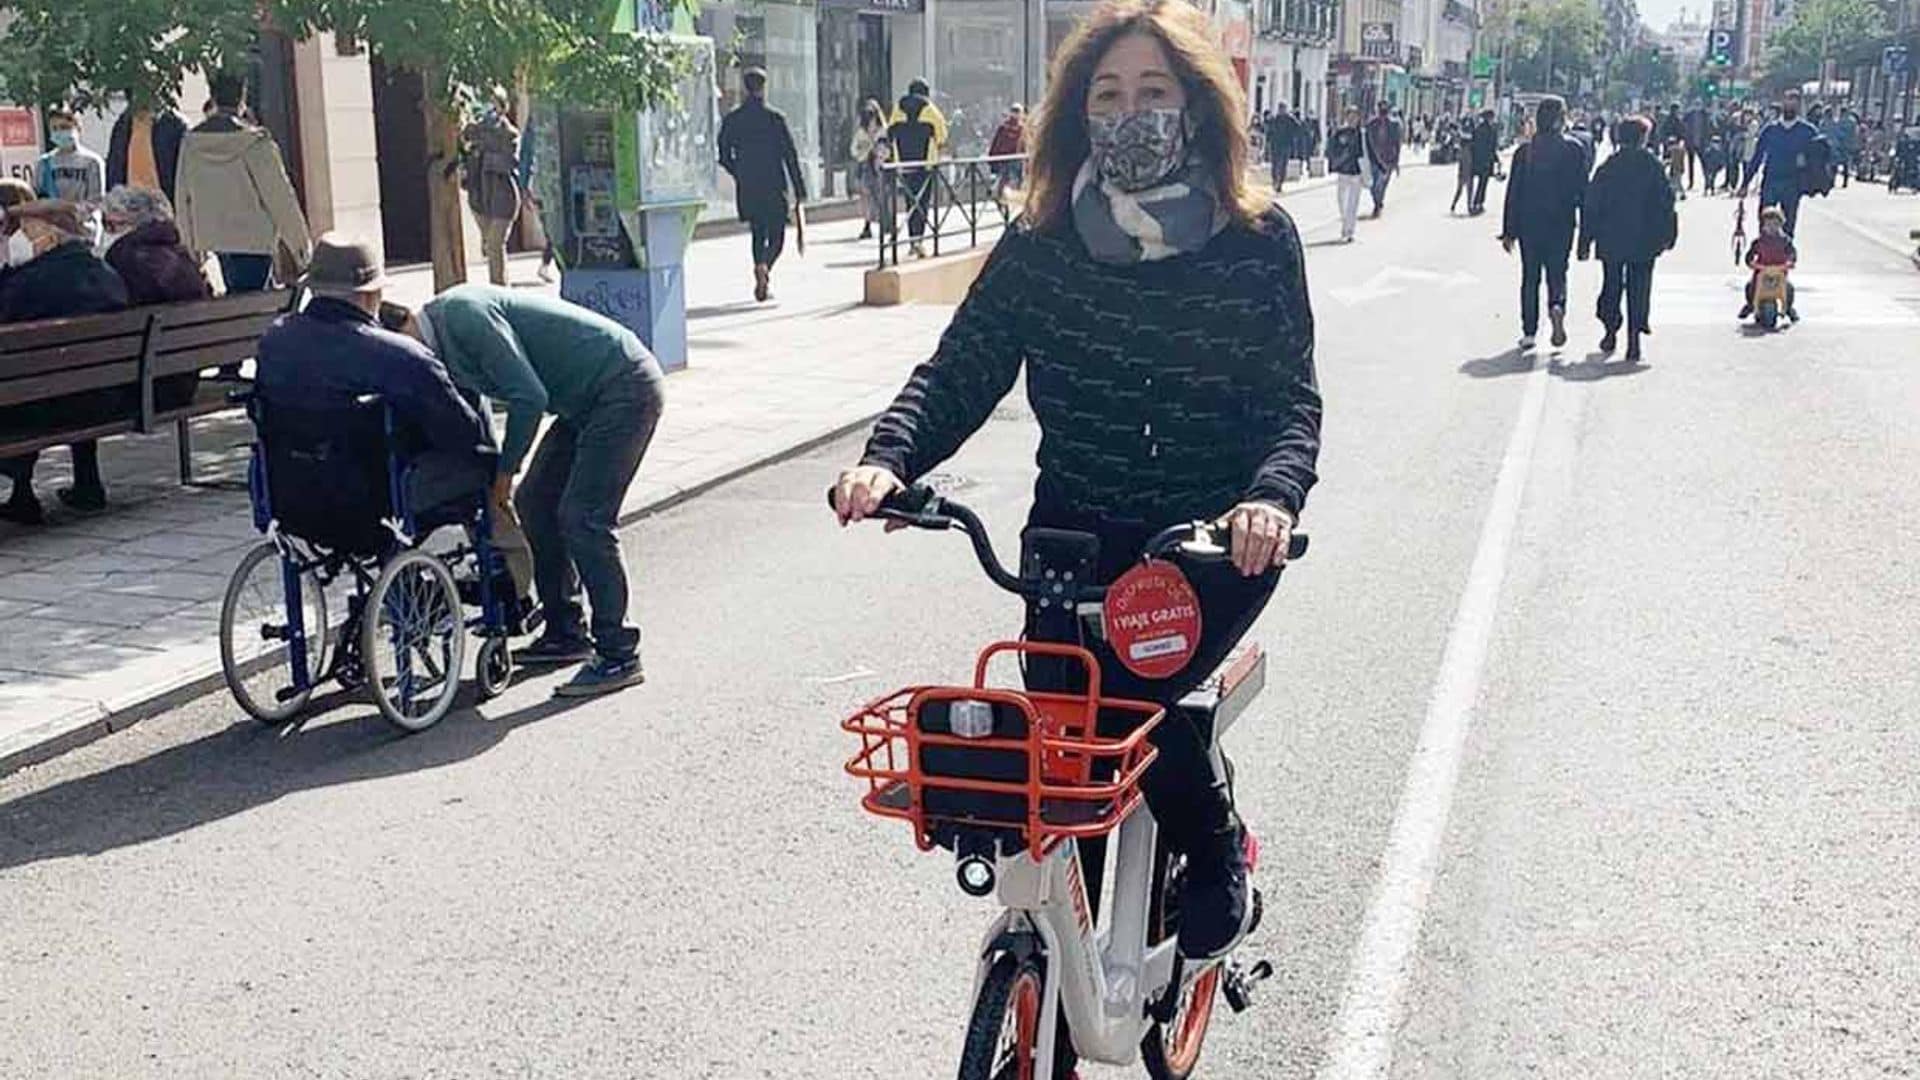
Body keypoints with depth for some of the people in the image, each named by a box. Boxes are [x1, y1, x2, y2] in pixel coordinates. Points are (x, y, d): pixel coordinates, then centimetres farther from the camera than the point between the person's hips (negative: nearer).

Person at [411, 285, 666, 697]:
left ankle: (618, 656, -7)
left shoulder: (463, 316, -20)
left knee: (583, 519, -13)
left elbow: (529, 398, -23)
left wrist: (504, 471, -11)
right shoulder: (444, 326, 10)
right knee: (535, 503, 11)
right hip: (590, 398, 10)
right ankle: (564, 633, 20)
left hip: (625, 389, -10)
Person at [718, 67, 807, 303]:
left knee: (758, 235, 17)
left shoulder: (731, 120, 3)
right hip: (773, 186, -4)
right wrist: (799, 187, -2)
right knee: (776, 236, 3)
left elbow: (724, 157, 7)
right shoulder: (775, 118, -8)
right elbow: (790, 155, -7)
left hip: (746, 189, 4)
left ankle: (763, 285, 13)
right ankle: (764, 266, -27)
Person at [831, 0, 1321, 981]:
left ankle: (1219, 858, 9)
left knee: (1128, 692, -24)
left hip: (1215, 538, -2)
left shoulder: (1257, 242, -4)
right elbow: (960, 369, -5)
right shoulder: (1040, 247, 0)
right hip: (1075, 534, 3)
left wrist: (1273, 496, -29)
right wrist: (889, 457, -25)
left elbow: (1292, 400, -7)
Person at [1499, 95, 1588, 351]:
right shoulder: (1574, 148, -5)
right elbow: (1582, 189, -4)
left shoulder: (1525, 151, -3)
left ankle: (1529, 332, 8)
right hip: (1561, 224, -1)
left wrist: (1509, 231, 3)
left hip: (1529, 223, 1)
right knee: (1557, 273, 11)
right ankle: (1557, 306, -19)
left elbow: (1513, 192, -2)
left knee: (1530, 277, 9)